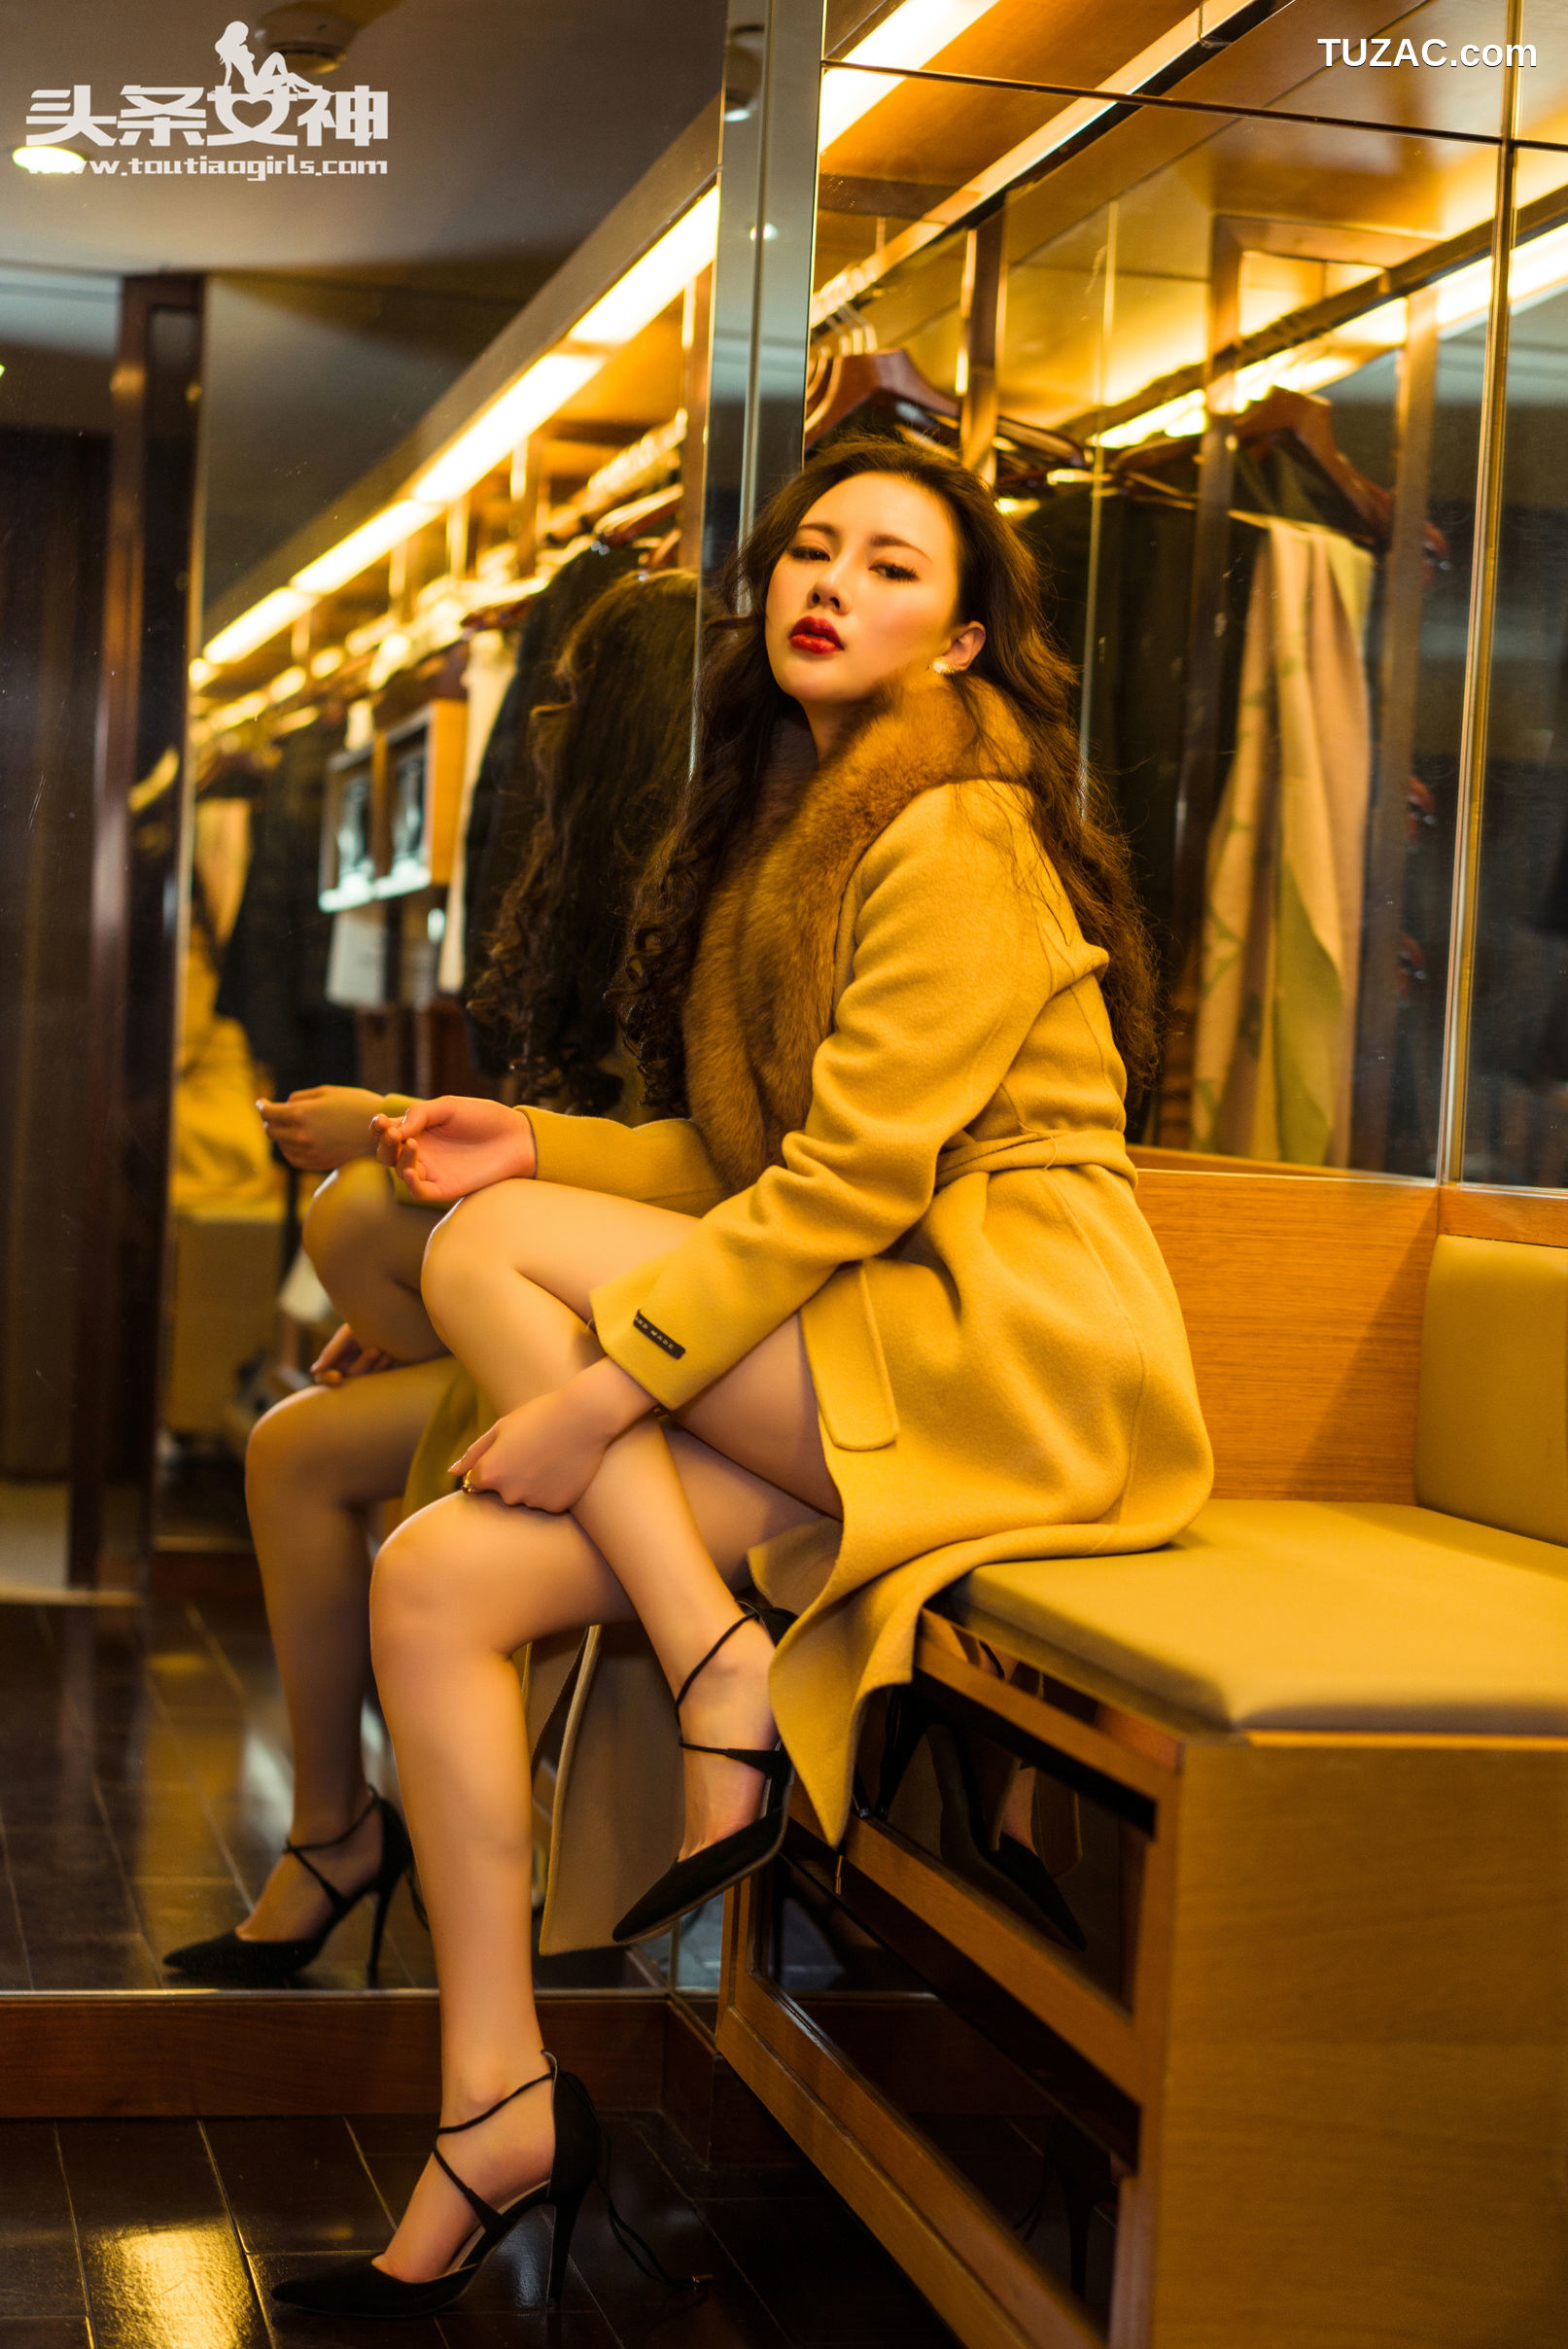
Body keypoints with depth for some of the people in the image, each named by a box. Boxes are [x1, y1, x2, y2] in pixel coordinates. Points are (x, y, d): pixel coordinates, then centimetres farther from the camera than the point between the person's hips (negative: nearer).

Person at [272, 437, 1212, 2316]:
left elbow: (857, 1171, -18)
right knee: (436, 1574, -10)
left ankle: (728, 1704, -14)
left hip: (1016, 1354, -8)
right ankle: (496, 2116, -7)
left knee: (488, 1254, -16)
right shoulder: (789, 823, 20)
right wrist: (547, 1150, 4)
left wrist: (608, 1376, -20)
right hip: (845, 1359, 8)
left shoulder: (960, 835, -9)